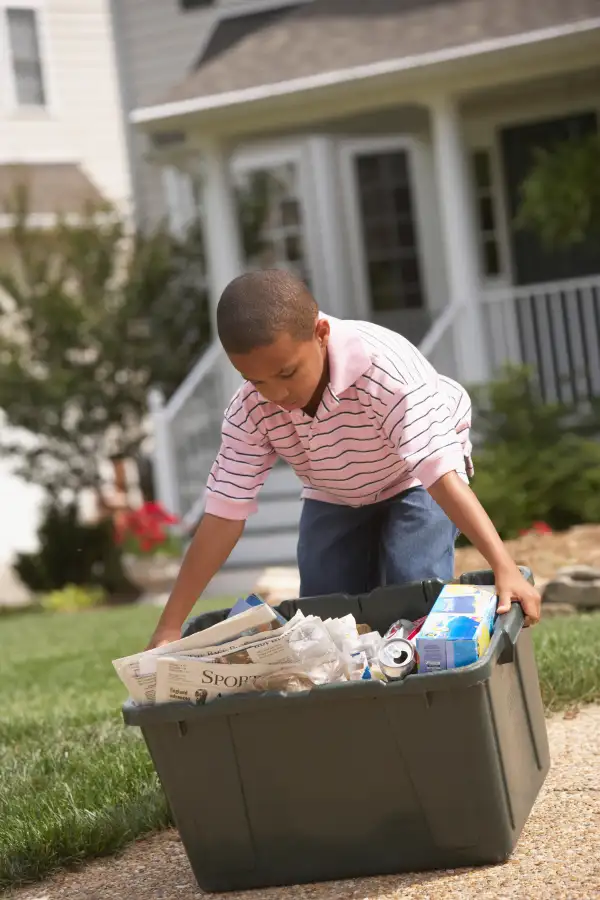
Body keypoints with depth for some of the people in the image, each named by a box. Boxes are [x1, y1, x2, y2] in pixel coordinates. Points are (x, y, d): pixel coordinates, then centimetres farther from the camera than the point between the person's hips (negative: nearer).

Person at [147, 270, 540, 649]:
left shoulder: (383, 369, -42)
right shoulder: (250, 412, -27)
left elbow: (441, 473, -45)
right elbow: (225, 513, -23)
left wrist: (505, 568, -52)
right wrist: (170, 625, -25)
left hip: (415, 484, -4)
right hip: (334, 500, 4)